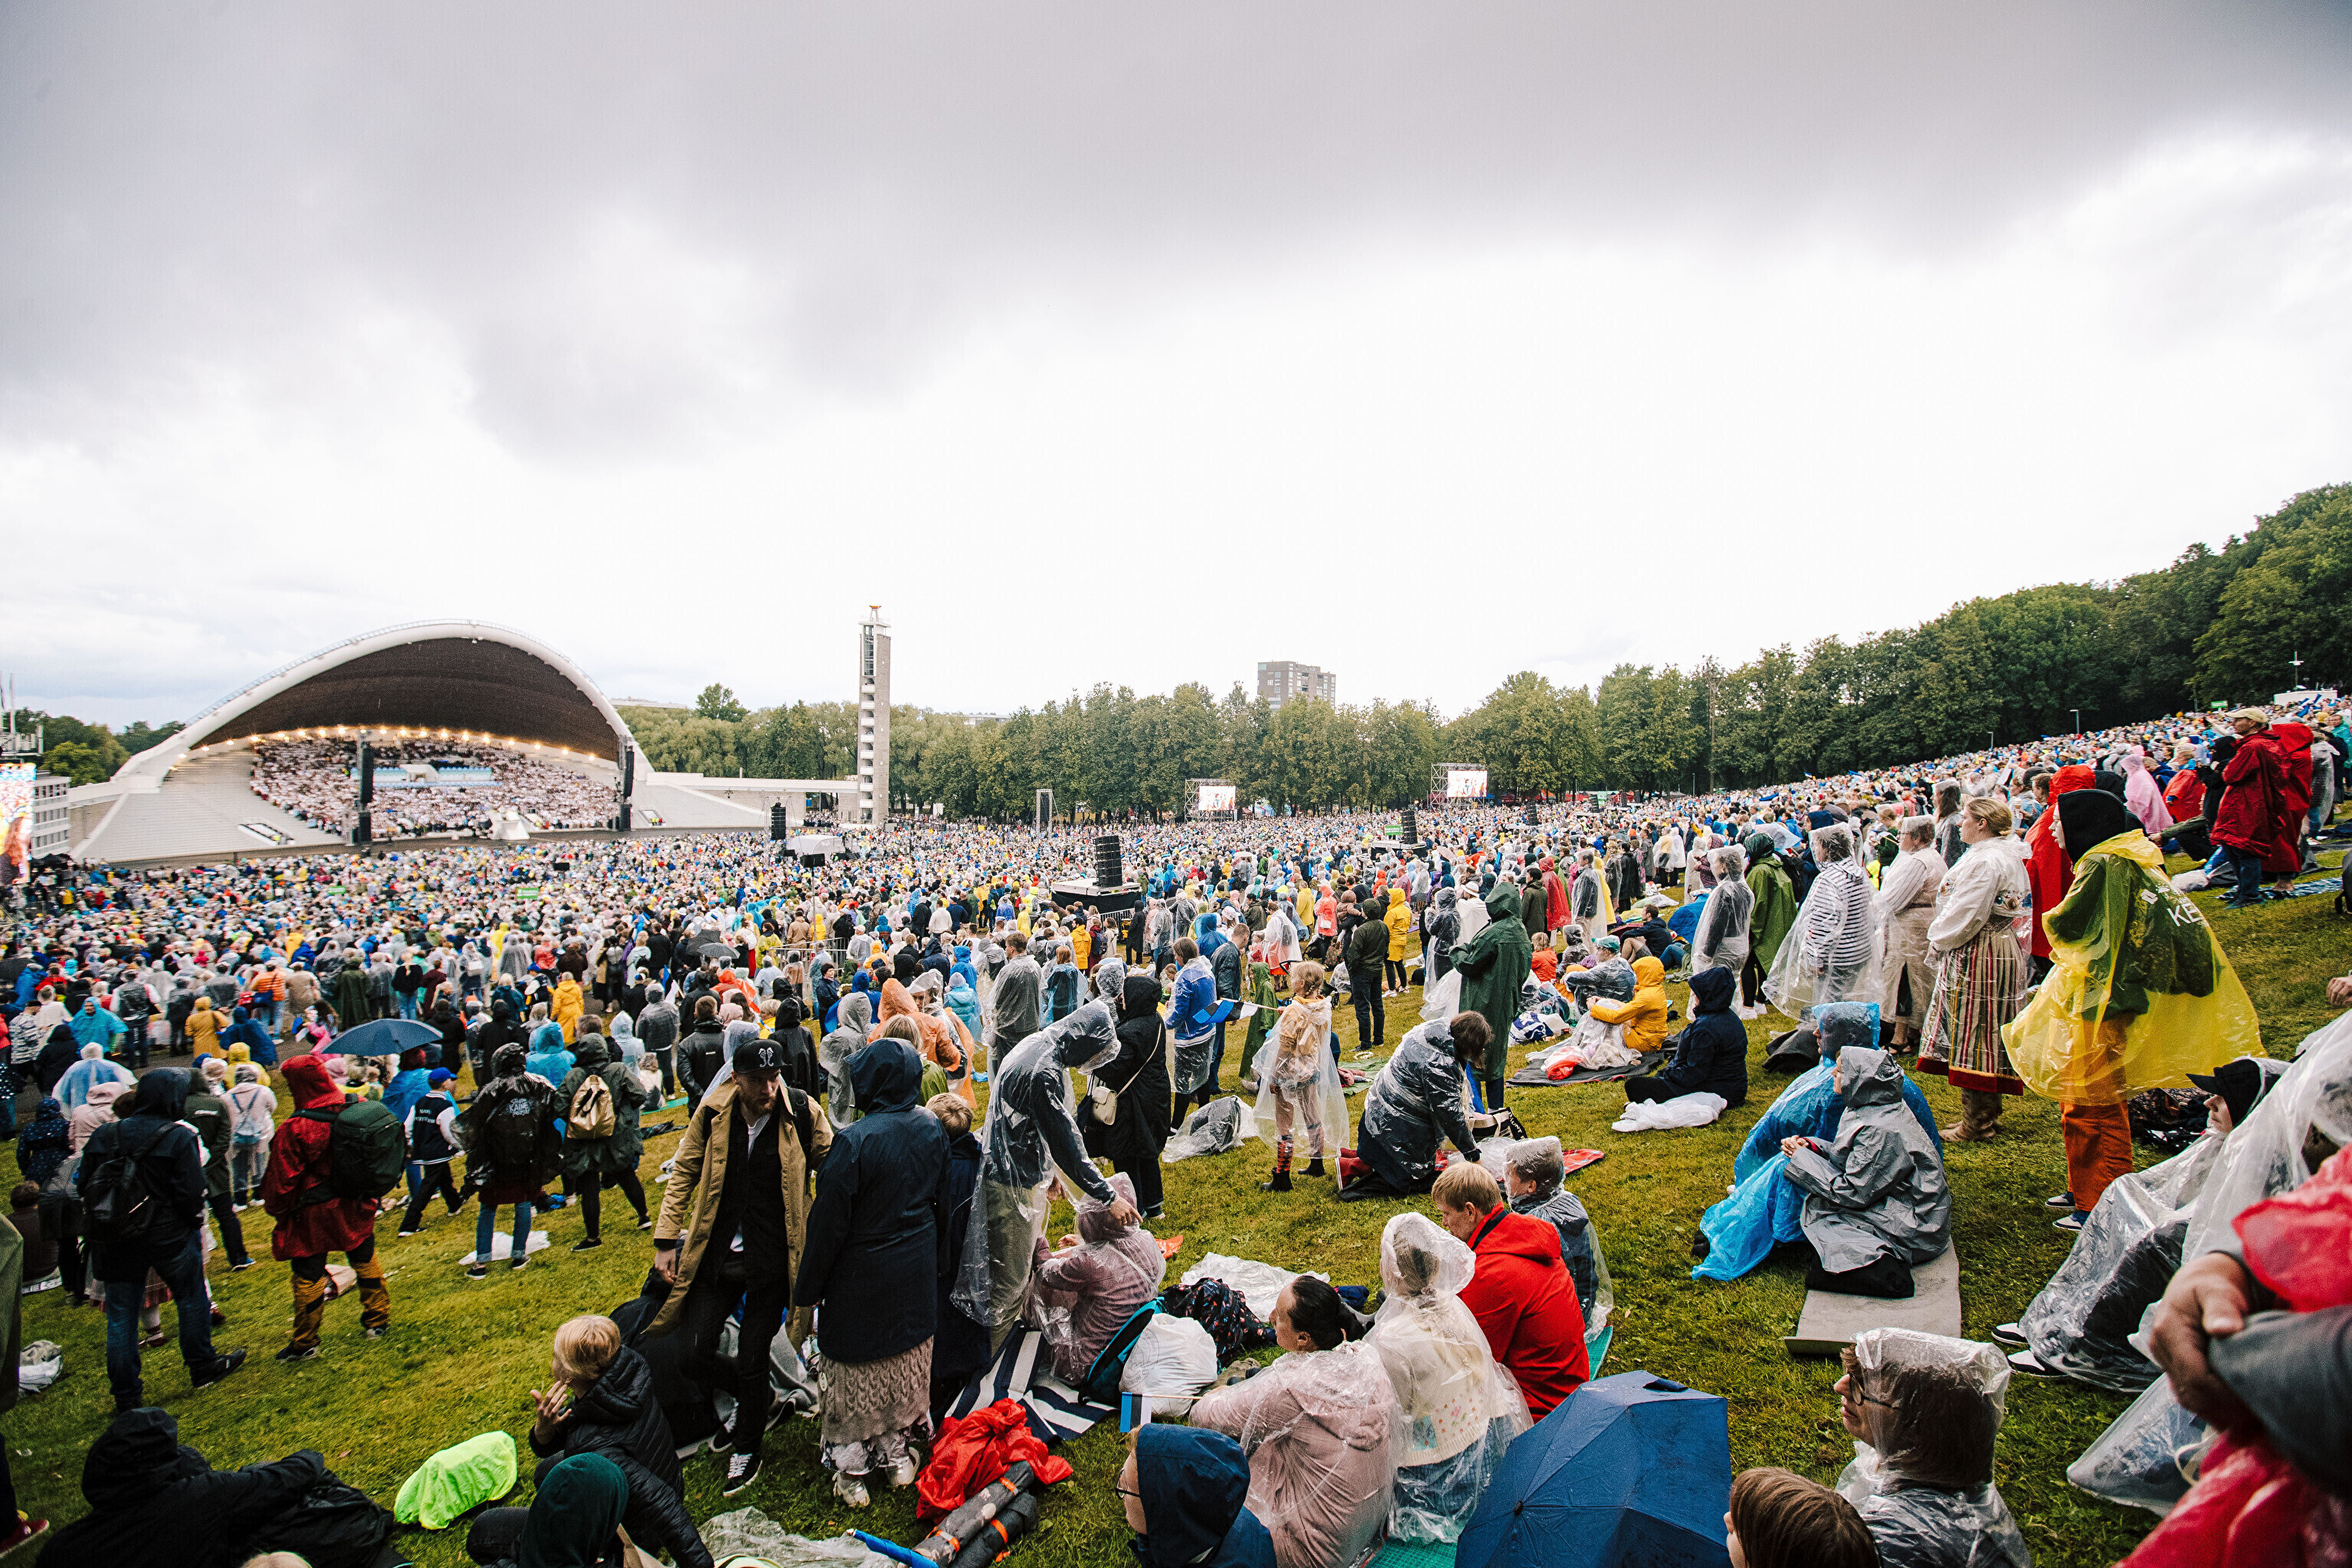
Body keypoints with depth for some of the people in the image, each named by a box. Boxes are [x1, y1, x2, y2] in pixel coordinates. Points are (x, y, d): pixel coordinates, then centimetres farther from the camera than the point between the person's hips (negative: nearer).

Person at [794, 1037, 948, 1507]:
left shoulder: (854, 1141, -27)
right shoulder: (932, 1129, -9)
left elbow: (828, 1222, -19)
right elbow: (941, 1201, 5)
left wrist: (809, 1287, -5)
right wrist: (937, 1261, 19)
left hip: (864, 1277, -5)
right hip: (917, 1271, 5)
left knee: (857, 1369, 14)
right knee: (909, 1361, 21)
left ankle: (851, 1470, 30)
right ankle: (899, 1455, 38)